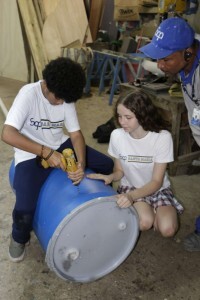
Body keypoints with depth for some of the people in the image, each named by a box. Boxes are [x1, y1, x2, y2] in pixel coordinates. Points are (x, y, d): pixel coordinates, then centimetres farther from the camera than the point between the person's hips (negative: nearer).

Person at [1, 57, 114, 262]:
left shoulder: (66, 99, -7)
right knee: (24, 209, -25)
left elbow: (76, 134, -8)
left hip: (61, 146, 5)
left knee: (107, 165, -3)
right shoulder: (29, 93, -23)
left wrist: (81, 163, -27)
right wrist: (46, 152, -37)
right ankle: (19, 238, 13)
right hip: (31, 154, -5)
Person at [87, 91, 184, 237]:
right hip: (130, 187, 1)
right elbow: (120, 171, -2)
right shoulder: (117, 135, -17)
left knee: (167, 229, -23)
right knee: (144, 223, -28)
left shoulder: (162, 137, -24)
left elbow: (156, 182, -21)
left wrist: (131, 196, -38)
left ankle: (154, 209, 7)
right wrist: (110, 177, -26)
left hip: (158, 189, 0)